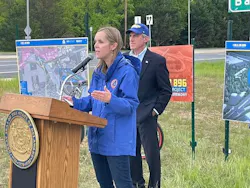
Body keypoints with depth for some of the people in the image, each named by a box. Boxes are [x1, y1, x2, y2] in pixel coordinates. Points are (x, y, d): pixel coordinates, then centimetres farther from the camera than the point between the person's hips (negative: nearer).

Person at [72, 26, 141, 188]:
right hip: (98, 137, 8)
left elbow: (131, 105, -18)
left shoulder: (127, 71, -13)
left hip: (117, 140, -8)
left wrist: (110, 99, -34)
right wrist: (72, 102, 2)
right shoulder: (99, 72, 11)